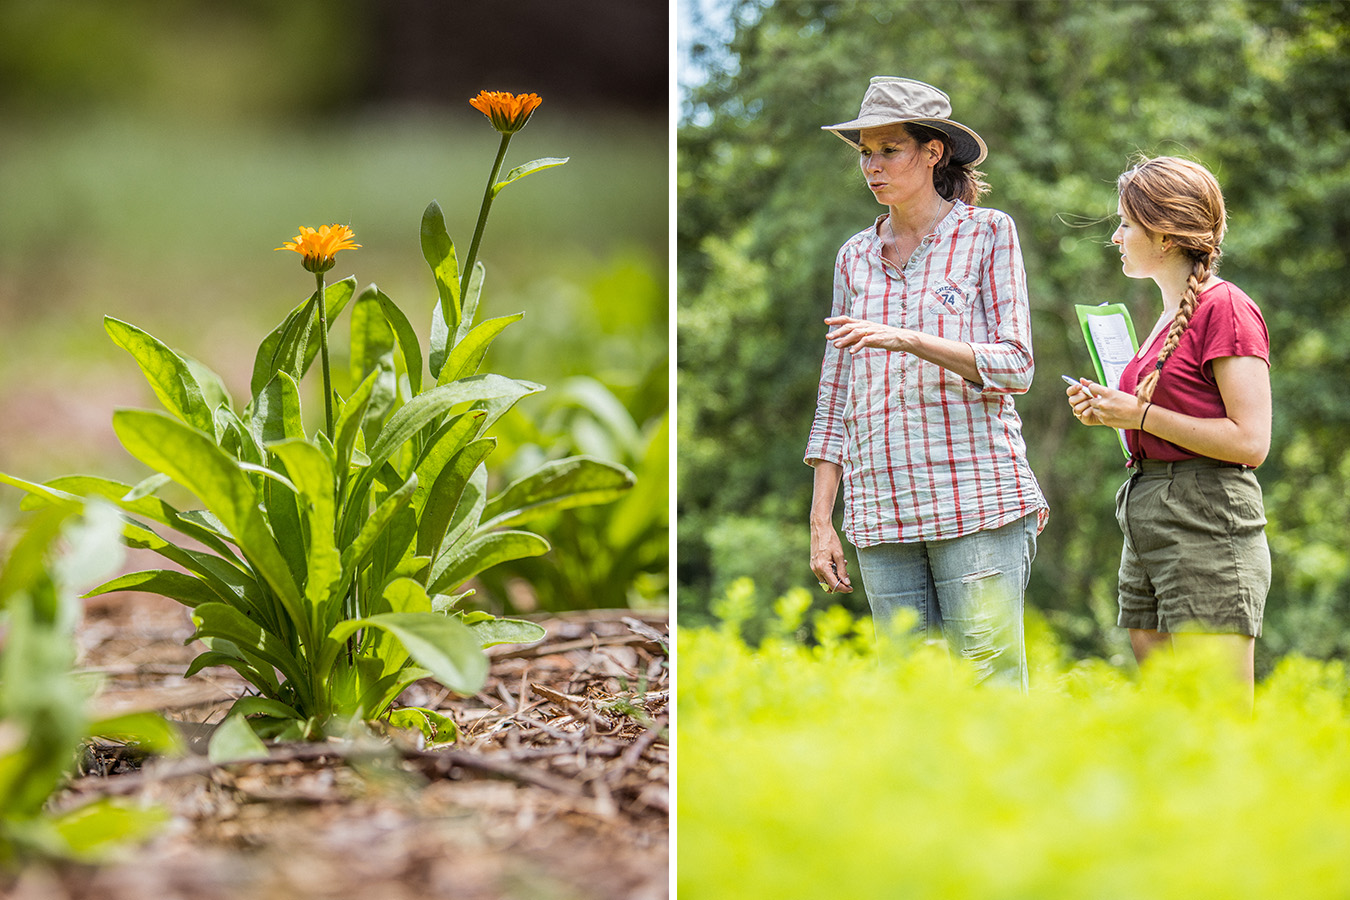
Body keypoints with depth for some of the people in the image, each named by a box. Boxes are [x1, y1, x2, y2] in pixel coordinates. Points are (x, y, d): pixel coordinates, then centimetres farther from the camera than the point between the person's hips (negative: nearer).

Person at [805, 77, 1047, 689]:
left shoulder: (989, 234, 5)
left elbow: (1015, 364, -5)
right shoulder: (855, 257, 16)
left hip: (977, 499, -4)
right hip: (882, 510, 4)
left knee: (991, 689, -7)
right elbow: (835, 401, 16)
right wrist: (820, 522, 10)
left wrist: (906, 340, -19)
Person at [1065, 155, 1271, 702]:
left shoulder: (1226, 308, -9)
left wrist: (1141, 415, -13)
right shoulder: (1169, 315, 18)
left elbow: (1250, 441, -15)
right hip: (1146, 526, 9)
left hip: (1208, 526, -9)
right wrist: (1111, 412, 8)